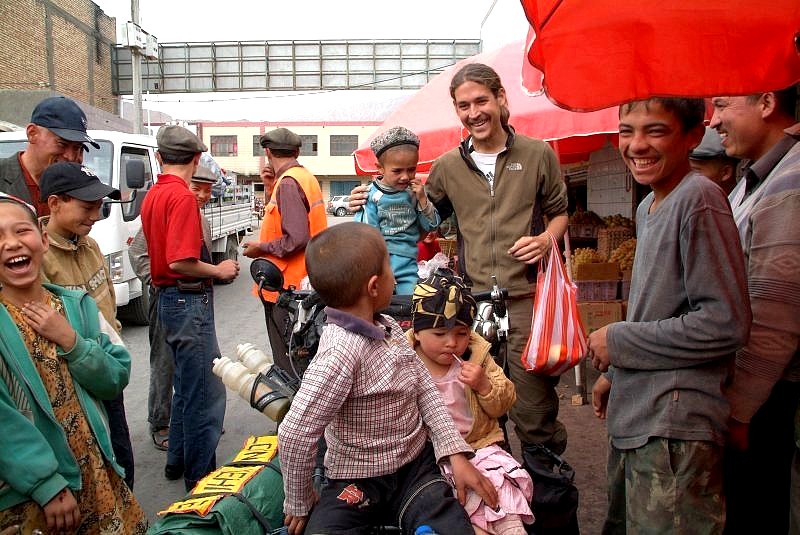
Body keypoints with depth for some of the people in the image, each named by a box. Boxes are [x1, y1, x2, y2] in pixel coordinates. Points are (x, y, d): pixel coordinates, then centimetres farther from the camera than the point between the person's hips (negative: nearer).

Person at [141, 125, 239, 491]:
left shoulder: (153, 195, 12)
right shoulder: (182, 196, -17)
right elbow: (179, 261, -24)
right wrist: (219, 271, -10)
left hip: (167, 298, 10)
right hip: (189, 300, -10)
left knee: (186, 387, 21)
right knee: (205, 394, -1)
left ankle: (178, 461, 33)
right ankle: (201, 476, 9)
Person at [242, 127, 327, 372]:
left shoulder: (288, 183, -17)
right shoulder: (306, 177, 12)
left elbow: (296, 239, -24)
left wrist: (262, 248, -10)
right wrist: (272, 190, 16)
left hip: (287, 286, -10)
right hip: (302, 282, 10)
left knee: (286, 358, 0)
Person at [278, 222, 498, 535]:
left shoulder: (388, 327, -1)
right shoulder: (340, 354, -26)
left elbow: (425, 389, 4)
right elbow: (294, 435, -25)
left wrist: (456, 455, -3)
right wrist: (299, 504, -11)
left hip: (417, 465, 6)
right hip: (359, 483, -5)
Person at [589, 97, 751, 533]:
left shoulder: (700, 199, -15)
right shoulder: (647, 207, 12)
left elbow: (726, 324, -20)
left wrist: (618, 341, -12)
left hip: (676, 426, -9)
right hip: (632, 416, 9)